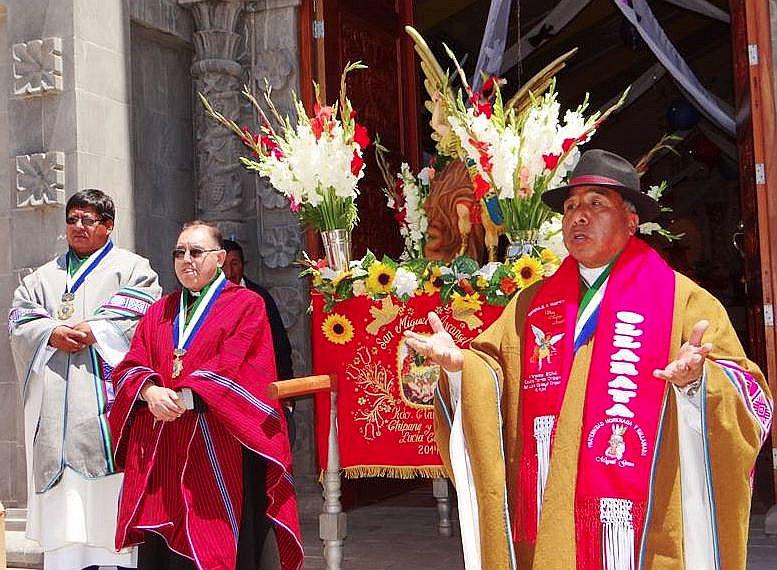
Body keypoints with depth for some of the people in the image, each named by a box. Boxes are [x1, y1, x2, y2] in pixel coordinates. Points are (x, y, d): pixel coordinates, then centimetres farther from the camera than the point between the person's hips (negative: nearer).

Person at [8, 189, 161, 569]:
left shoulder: (132, 268, 10)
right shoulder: (44, 276, 24)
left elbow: (142, 317, -5)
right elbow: (19, 318, 11)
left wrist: (93, 332, -14)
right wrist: (52, 333, -9)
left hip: (105, 395, -4)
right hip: (55, 399, 4)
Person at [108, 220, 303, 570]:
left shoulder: (246, 305, 3)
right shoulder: (159, 312, 19)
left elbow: (231, 369, -10)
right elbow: (131, 366, 9)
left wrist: (184, 398, -21)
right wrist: (150, 391, -13)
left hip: (217, 451, -4)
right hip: (159, 450, 5)